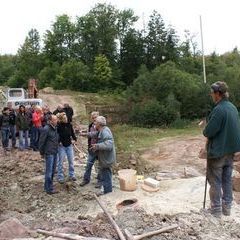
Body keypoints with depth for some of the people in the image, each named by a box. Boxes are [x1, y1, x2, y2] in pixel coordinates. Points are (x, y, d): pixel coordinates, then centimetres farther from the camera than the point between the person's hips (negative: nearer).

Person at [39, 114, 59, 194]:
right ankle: (49, 189, 9)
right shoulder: (46, 129, -17)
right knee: (49, 171, -1)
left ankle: (47, 186, 30)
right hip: (49, 153, -8)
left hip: (55, 152, 8)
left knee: (53, 170, 16)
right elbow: (41, 141, -14)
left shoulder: (55, 128, 8)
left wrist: (57, 148, 15)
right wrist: (42, 152, -7)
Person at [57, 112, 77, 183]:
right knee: (60, 162, 5)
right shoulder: (58, 126, -16)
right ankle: (60, 177, 17)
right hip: (61, 146, -4)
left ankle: (72, 175, 25)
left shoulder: (69, 125, -3)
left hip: (69, 145, 4)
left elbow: (72, 133, 11)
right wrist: (58, 142, -16)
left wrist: (74, 139, -1)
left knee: (71, 161, 11)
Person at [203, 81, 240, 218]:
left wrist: (205, 131, -1)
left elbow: (208, 132, -23)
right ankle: (227, 207, 27)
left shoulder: (218, 110, -23)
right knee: (227, 179, 16)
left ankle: (216, 210, 13)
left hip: (217, 151, -8)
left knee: (215, 181, 4)